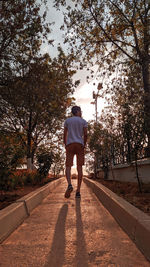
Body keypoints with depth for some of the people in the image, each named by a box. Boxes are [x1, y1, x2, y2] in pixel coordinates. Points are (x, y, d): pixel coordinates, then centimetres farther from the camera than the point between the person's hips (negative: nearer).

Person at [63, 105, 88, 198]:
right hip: (80, 144, 0)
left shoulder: (67, 120, 12)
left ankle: (69, 185, -26)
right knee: (79, 167, 0)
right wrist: (84, 145, 11)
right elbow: (85, 135, 0)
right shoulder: (83, 121, 9)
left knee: (68, 166, 0)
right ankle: (78, 191, -4)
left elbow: (65, 135, 7)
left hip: (70, 145, 0)